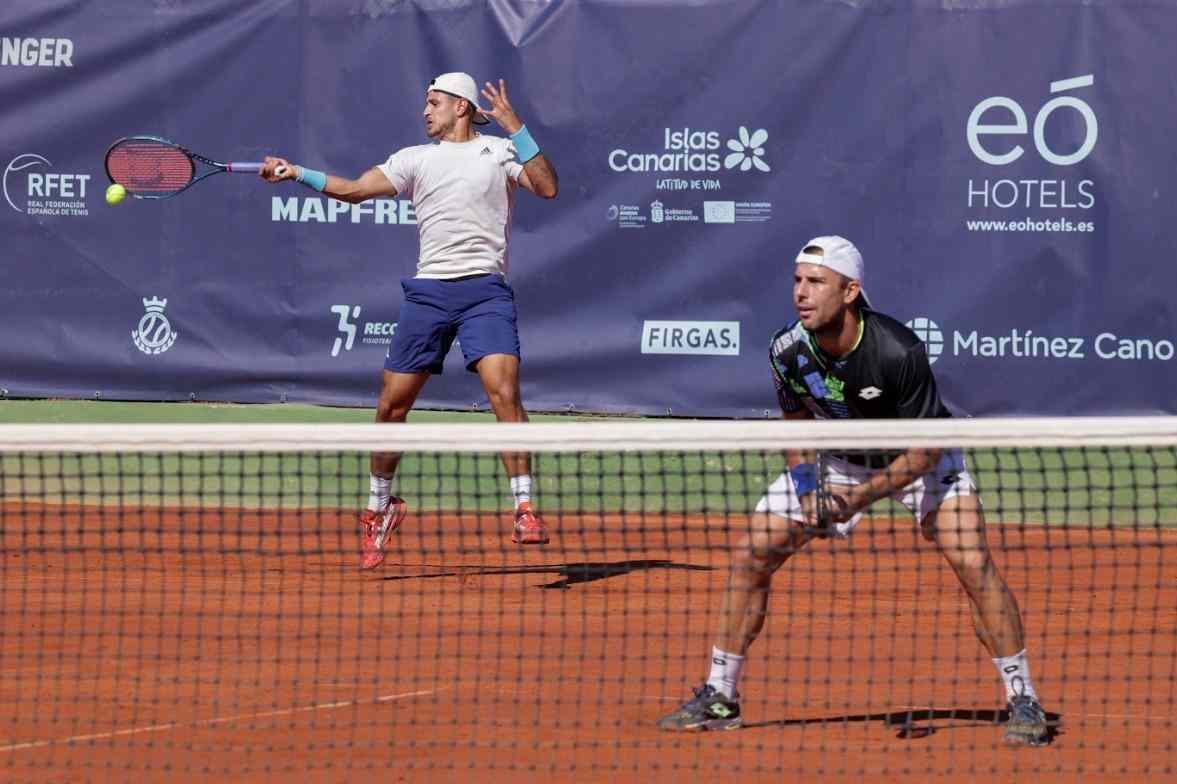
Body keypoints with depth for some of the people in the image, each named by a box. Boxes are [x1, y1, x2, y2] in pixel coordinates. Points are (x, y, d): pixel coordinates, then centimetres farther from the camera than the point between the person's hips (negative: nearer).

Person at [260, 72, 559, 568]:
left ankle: (525, 512, -17)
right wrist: (298, 174, 0)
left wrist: (516, 128, -12)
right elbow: (352, 190, 11)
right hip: (429, 291, 4)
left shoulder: (499, 150, 7)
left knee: (503, 391, -21)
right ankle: (379, 505, 25)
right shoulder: (416, 159, 15)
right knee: (392, 405, 5)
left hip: (485, 290, -4)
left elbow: (546, 188, -7)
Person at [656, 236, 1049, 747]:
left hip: (918, 460, -4)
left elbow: (926, 449, -26)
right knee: (750, 556, -6)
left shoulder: (900, 352, -35)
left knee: (973, 563, -22)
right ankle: (719, 697, 8)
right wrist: (805, 480, -18)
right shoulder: (788, 351, -22)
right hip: (836, 457, 4)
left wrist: (863, 496, -36)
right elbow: (797, 421, -1)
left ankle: (1023, 701, -9)